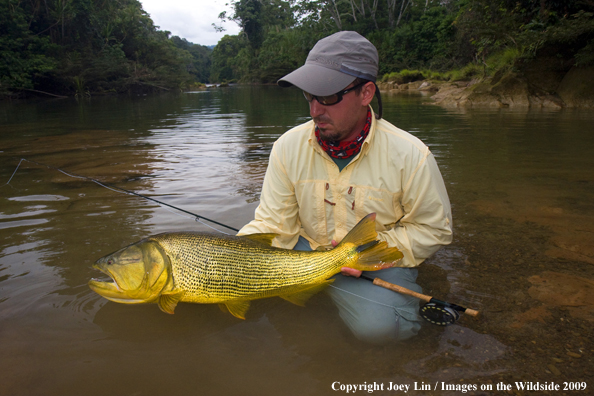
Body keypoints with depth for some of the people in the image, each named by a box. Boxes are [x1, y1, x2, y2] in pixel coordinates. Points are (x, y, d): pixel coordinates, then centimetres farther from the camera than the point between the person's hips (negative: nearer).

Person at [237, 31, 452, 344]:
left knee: (376, 325, -31)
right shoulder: (289, 146, -10)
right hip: (308, 248, 3)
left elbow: (433, 228, -6)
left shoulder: (409, 155, -16)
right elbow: (273, 224, -8)